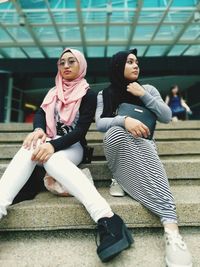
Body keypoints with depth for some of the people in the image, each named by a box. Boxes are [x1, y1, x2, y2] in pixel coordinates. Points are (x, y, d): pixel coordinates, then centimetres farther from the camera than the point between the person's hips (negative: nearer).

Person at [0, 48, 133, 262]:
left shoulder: (88, 95, 4)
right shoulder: (54, 92, 21)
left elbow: (81, 129, -10)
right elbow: (40, 113, 4)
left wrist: (54, 145, -26)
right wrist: (38, 130, -20)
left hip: (72, 146, -4)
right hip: (49, 142, 5)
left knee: (52, 159, -38)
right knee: (29, 149, -30)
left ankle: (106, 219, -51)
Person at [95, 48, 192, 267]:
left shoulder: (148, 89, 12)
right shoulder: (104, 95, 8)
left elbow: (166, 116, 3)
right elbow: (99, 123, -10)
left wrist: (143, 96, -7)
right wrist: (124, 120, -30)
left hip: (143, 144, 1)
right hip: (117, 145, 0)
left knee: (147, 156, -38)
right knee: (116, 132, -38)